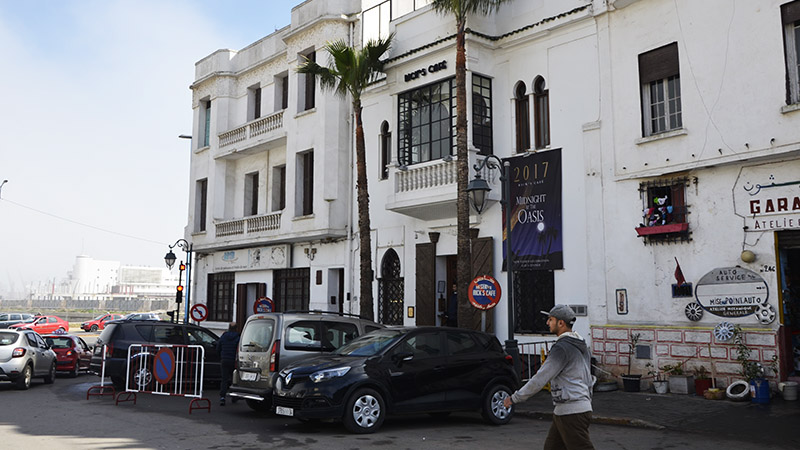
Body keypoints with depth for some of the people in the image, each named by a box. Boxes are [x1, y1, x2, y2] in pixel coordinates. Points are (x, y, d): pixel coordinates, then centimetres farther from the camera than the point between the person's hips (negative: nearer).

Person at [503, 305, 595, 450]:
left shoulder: (562, 348, -18)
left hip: (571, 412, -10)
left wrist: (514, 398, -12)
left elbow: (541, 378, -19)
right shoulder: (580, 345, 14)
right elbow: (588, 379, 19)